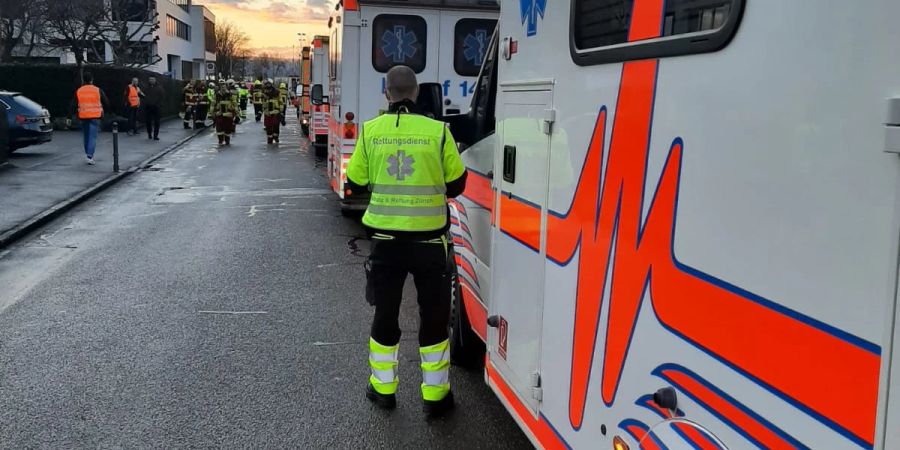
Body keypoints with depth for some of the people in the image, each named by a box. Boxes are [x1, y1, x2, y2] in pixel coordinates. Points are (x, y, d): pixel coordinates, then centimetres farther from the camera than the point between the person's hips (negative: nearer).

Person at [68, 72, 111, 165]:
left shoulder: (78, 91, 2)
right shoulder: (98, 90, -4)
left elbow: (73, 106, 1)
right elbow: (106, 103, 0)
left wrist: (69, 117, 4)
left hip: (83, 117, 3)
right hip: (95, 116, -3)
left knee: (86, 136, 18)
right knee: (93, 137, -4)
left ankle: (87, 154, 26)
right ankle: (89, 156, -16)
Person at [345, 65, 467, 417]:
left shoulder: (370, 131, -4)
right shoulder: (438, 131, -9)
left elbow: (355, 183, 5)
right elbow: (456, 185, 0)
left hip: (385, 238, 2)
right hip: (428, 239, -1)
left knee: (385, 314, 17)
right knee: (433, 317, 13)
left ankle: (383, 388, 30)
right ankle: (434, 395, 21)